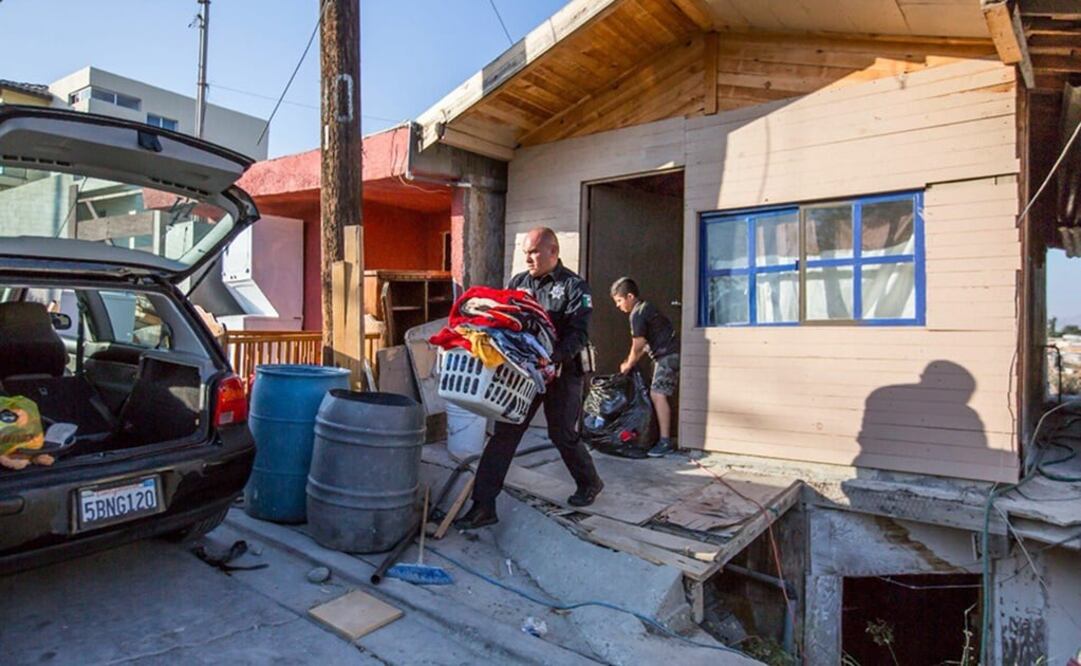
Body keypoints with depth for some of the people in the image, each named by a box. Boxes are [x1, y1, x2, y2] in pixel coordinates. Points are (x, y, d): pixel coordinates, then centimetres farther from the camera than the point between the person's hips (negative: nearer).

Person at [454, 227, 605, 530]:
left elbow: (579, 335, -16)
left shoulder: (574, 287, -6)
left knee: (562, 434, 7)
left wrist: (553, 356, -33)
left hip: (561, 371, -4)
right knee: (504, 433, -1)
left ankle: (590, 483, 35)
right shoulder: (518, 282, 9)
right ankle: (483, 506, 3)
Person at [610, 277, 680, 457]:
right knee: (657, 395, 9)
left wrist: (628, 365, 4)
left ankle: (665, 441, -14)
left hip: (668, 356, -10)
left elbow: (638, 346, -11)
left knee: (658, 395, -14)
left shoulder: (637, 313, -12)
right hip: (668, 355, 10)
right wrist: (631, 361, 18)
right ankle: (665, 438, 11)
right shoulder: (645, 307, 18)